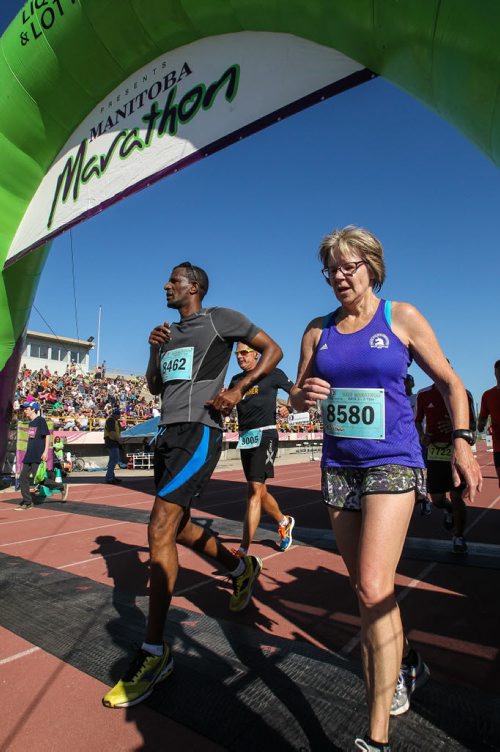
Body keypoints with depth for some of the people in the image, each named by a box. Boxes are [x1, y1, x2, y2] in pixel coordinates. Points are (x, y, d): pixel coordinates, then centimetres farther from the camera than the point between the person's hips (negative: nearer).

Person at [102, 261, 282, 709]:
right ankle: (242, 568, 38)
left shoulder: (220, 320, 1)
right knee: (179, 528, 16)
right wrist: (154, 350, 6)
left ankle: (155, 652, -2)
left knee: (160, 530, -14)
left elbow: (273, 350, 2)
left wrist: (238, 390, -9)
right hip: (168, 433, 9)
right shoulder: (170, 331, 21)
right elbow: (155, 387, 24)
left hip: (199, 432, -8)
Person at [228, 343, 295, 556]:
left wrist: (289, 408, -7)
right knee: (258, 491, 14)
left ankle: (243, 550, -12)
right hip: (244, 438, 7)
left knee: (255, 490, -13)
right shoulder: (236, 379, 16)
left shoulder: (272, 374, 0)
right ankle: (284, 521, 39)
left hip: (265, 435, -6)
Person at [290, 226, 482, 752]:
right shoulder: (318, 330, 7)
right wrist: (305, 394, -14)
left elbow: (449, 382, 3)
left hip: (392, 462, -4)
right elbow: (296, 400, 9)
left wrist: (461, 442, -8)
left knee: (374, 590, -12)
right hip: (338, 465, 5)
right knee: (366, 587, 16)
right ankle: (405, 663, 44)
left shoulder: (401, 317, -2)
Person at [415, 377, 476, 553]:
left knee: (456, 497, -3)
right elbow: (417, 421, 13)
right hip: (434, 454, 2)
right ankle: (448, 510, 42)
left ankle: (459, 537, 18)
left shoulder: (464, 394, -2)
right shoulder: (423, 395, 3)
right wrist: (422, 436, -7)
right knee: (437, 499, 6)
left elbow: (472, 425, 3)